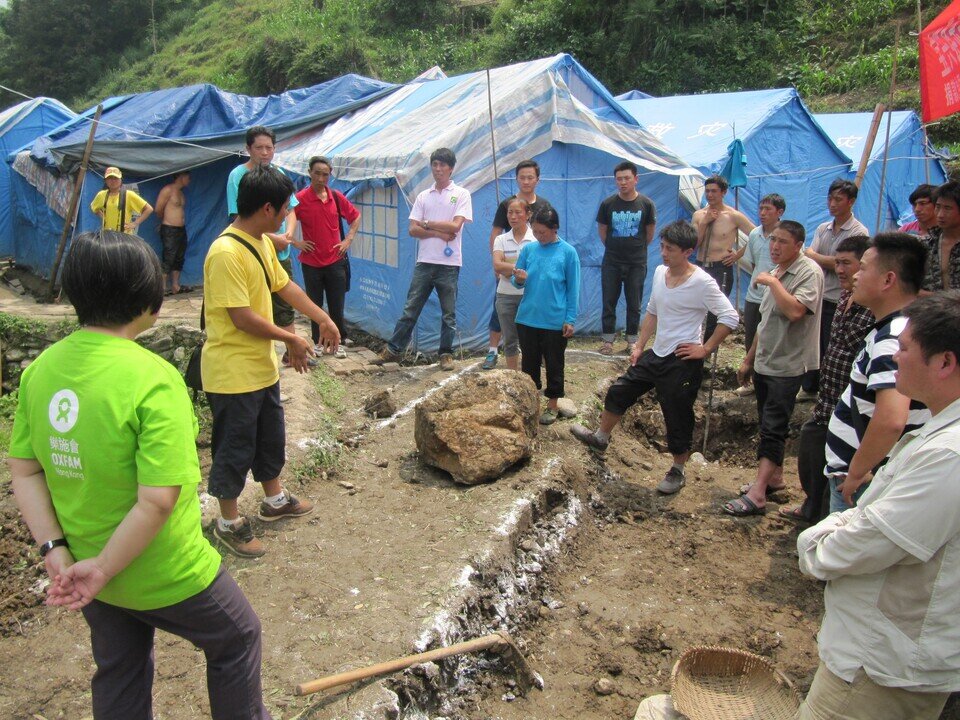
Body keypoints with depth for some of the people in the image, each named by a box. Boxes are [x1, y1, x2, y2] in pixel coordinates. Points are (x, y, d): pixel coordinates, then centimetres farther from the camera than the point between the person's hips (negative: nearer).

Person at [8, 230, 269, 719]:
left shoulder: (40, 368, -8)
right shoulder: (153, 379, -28)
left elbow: (22, 471, -2)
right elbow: (159, 499, -30)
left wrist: (55, 550, -3)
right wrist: (104, 567, -18)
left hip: (85, 565, 7)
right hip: (165, 578, -6)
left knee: (119, 678, 27)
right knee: (236, 639, 21)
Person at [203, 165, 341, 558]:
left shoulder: (263, 242, 5)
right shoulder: (226, 253, -25)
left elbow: (284, 285, 16)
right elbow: (242, 317, -25)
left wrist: (323, 318, 14)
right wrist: (291, 339, -15)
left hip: (262, 366, 10)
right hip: (233, 373, -10)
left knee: (271, 437, 23)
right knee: (235, 448, 6)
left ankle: (275, 500, 42)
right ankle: (229, 522, 23)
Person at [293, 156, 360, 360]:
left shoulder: (337, 197, 1)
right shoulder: (300, 199, -9)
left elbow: (355, 217, 15)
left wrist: (348, 239, 5)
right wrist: (297, 243, -7)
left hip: (335, 261, 2)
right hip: (311, 262, -2)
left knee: (337, 305, 6)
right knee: (315, 305, 10)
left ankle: (339, 341, 18)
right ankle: (317, 341, 23)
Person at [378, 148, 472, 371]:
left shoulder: (461, 194, 1)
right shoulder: (423, 196, 11)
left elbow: (455, 226, -12)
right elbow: (413, 230, 2)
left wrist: (427, 224, -4)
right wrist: (440, 233, -10)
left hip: (449, 263, -3)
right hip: (424, 261, 3)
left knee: (449, 313, 6)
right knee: (410, 309, 6)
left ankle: (446, 354, 17)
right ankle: (394, 349, 13)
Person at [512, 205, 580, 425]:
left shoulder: (568, 252, -7)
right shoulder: (528, 249, 2)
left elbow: (573, 289, -5)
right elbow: (518, 282, 9)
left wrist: (570, 319, -8)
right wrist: (519, 279, -15)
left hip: (555, 322, -3)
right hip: (527, 319, 3)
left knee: (553, 365, 10)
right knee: (529, 363, 14)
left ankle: (552, 406, 24)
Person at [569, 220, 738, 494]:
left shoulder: (702, 282, -19)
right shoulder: (660, 272, 4)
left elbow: (730, 318, -19)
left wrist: (706, 349, -18)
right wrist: (639, 346, 15)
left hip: (682, 362, -7)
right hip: (655, 355, 8)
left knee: (678, 418, 5)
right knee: (619, 391, 17)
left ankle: (678, 472, 26)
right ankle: (601, 437, 41)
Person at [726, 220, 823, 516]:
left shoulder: (809, 272, -14)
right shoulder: (777, 272, 13)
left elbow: (795, 311, -32)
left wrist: (773, 282, -20)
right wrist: (749, 360, 20)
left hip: (787, 366, -9)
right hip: (764, 363, 9)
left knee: (773, 429, -11)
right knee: (769, 425, 16)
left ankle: (757, 495, -13)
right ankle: (774, 476, 29)